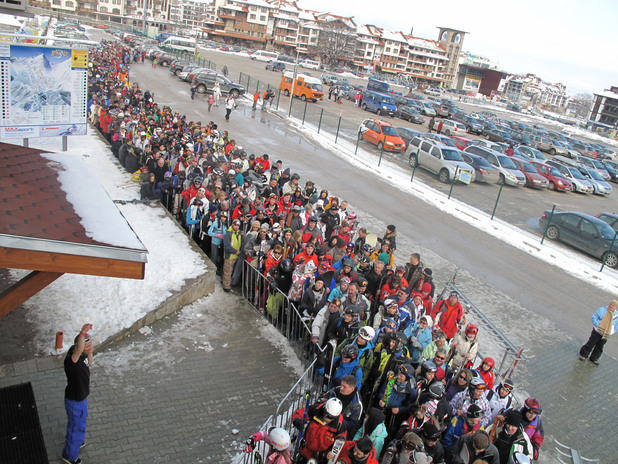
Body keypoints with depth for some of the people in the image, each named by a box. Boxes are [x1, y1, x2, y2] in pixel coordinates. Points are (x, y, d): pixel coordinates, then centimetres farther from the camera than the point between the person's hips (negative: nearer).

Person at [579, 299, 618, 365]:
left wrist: (612, 332, -4)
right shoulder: (602, 310, -6)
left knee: (599, 347, 10)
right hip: (597, 332, -3)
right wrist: (598, 326, -20)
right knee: (591, 343, -2)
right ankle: (583, 355, 12)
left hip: (606, 335, 3)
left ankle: (593, 359, 25)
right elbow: (594, 317, -8)